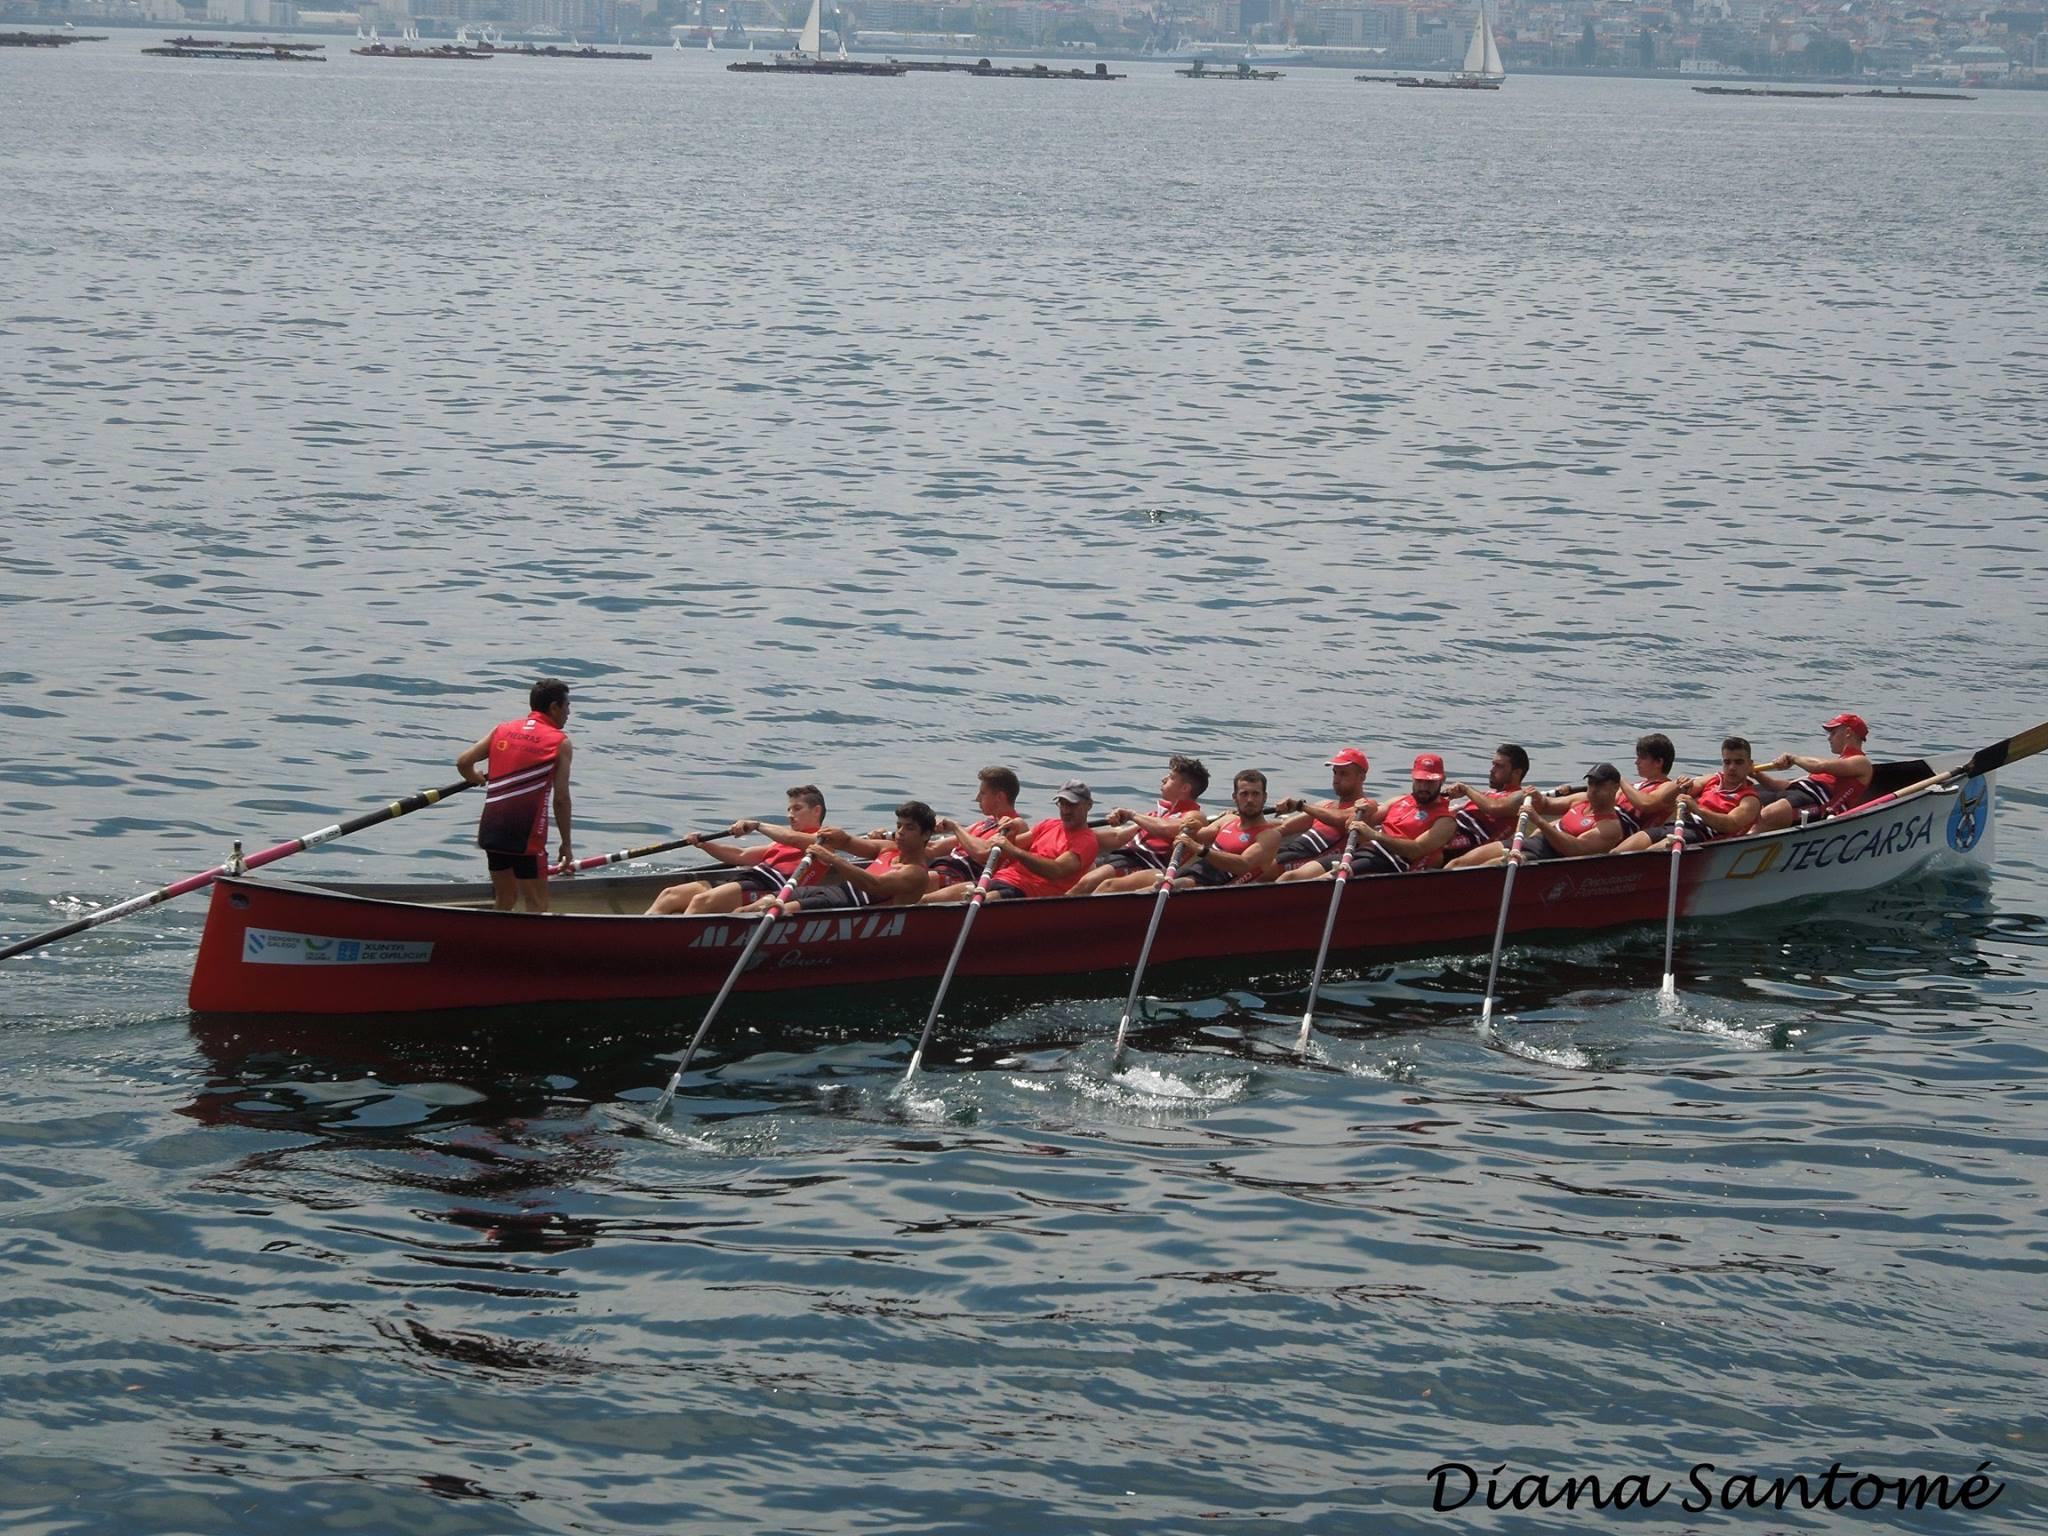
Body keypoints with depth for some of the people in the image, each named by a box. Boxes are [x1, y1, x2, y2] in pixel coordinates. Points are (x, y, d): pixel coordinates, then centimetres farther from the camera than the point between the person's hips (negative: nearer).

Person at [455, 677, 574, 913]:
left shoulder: (502, 730, 12)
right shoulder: (560, 742, -1)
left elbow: (463, 762, 3)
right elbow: (561, 799, -5)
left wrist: (476, 779, 26)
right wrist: (566, 845, 2)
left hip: (491, 829, 5)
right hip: (525, 834, -5)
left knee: (505, 901, 19)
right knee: (536, 906, -2)